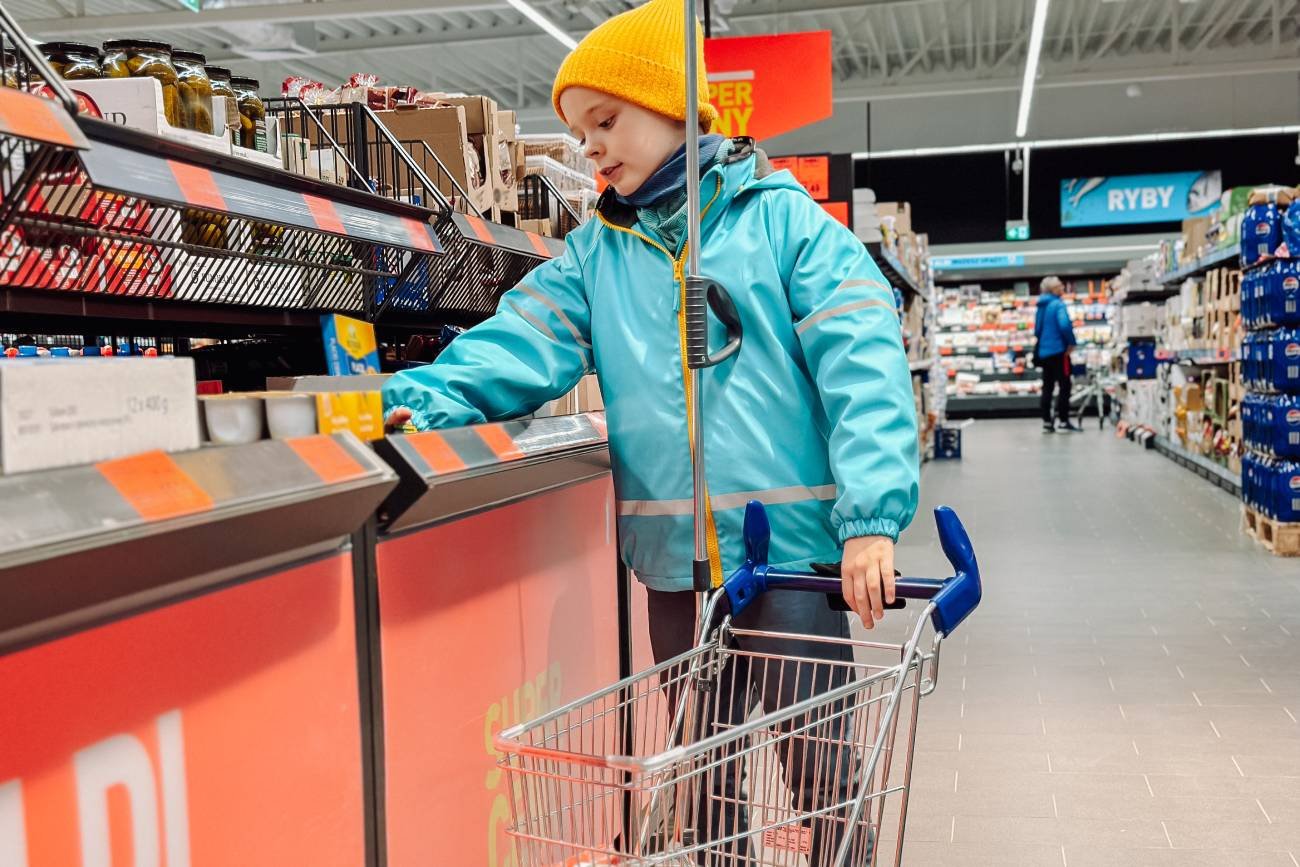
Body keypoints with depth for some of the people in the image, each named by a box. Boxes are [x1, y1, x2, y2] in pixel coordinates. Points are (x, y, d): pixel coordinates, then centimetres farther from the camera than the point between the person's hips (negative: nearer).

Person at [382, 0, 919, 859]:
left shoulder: (784, 220, -3)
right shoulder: (596, 251, 10)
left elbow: (862, 367, -11)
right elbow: (522, 341, -3)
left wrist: (871, 516, -21)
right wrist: (425, 395, -22)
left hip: (792, 553, -4)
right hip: (675, 563, 4)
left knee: (819, 771, 8)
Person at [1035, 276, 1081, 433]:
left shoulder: (1041, 306, 12)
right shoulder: (1058, 304, -12)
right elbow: (1064, 325, -25)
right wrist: (1072, 342, -13)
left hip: (1043, 352, 7)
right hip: (1058, 350, -7)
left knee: (1047, 387, 9)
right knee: (1064, 386, 0)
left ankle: (1047, 422, 10)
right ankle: (1063, 420, 1)